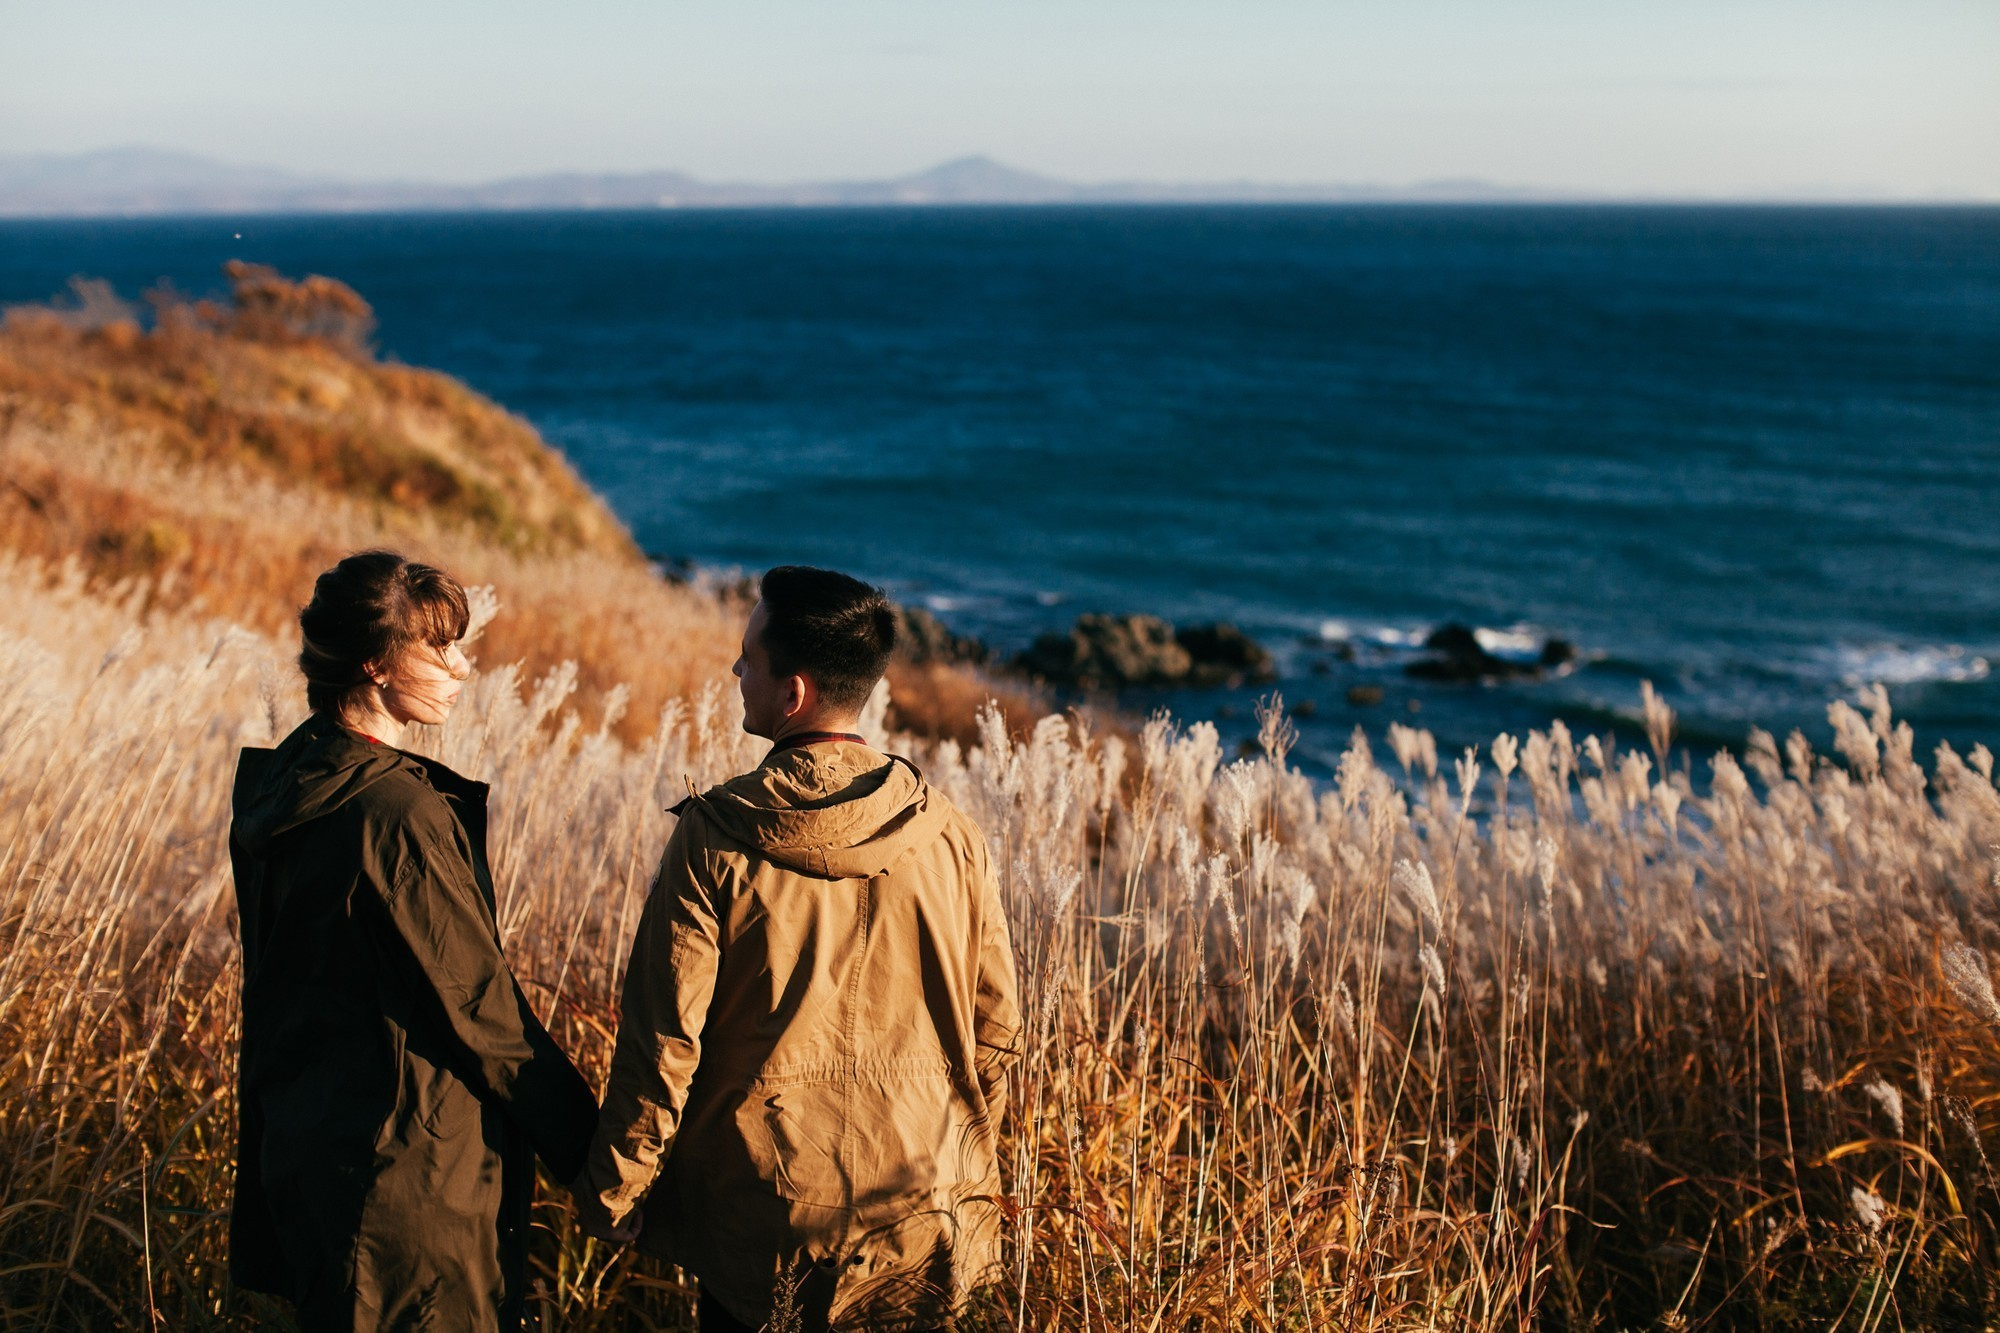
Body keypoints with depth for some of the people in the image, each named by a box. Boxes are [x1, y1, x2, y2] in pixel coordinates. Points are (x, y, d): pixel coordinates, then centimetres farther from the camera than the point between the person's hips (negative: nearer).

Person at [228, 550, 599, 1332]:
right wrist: (592, 1148, -12)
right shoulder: (401, 815, -25)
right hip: (410, 1168, -9)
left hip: (301, 1142, 9)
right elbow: (479, 1011, -21)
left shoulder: (280, 788, 2)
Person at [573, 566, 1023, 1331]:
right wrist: (962, 1167, 16)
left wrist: (608, 1194, 0)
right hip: (918, 1227, 2)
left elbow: (662, 1043, -12)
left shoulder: (717, 840, -15)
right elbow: (995, 1029, 0)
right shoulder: (947, 835, -7)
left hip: (758, 1223, -2)